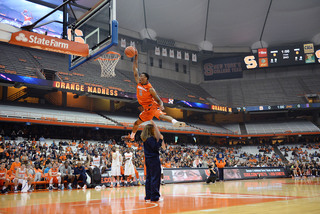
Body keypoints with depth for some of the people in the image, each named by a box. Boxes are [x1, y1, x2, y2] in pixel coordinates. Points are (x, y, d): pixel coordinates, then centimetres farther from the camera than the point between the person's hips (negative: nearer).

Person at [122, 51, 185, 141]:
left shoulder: (150, 89, -14)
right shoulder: (138, 83, 3)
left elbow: (158, 100, -13)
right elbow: (135, 70, 4)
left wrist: (161, 105, -36)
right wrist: (135, 57, 0)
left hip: (153, 106, -7)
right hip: (146, 110, 7)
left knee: (161, 115, -36)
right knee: (136, 123, 19)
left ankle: (175, 122, -54)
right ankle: (131, 137, 39)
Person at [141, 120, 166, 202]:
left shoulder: (145, 139, 11)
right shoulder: (151, 138, -16)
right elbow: (156, 147, -22)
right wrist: (160, 139, -16)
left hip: (148, 159, 9)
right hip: (154, 159, -9)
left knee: (148, 177, 12)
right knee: (155, 178, -4)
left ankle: (148, 196, 17)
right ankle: (154, 197, -1)